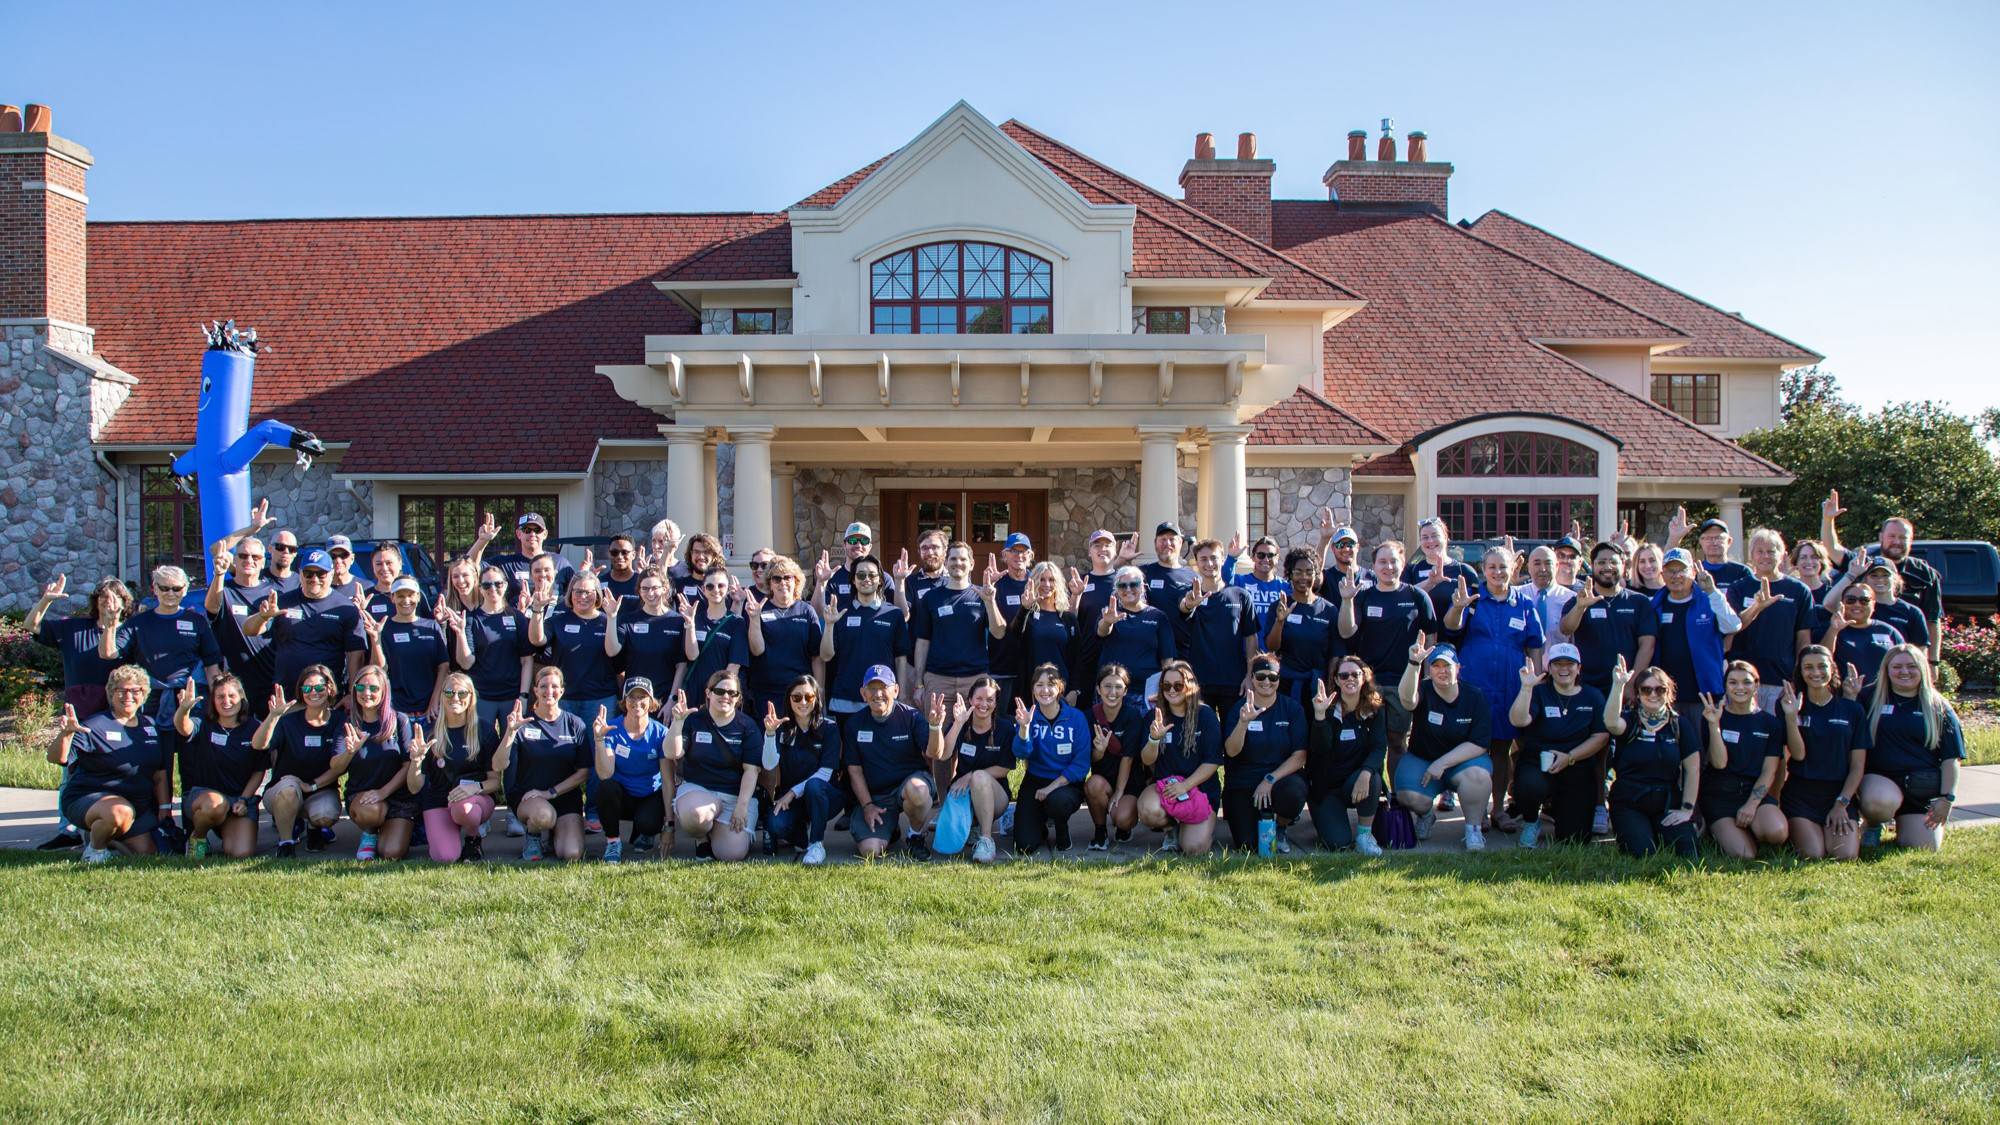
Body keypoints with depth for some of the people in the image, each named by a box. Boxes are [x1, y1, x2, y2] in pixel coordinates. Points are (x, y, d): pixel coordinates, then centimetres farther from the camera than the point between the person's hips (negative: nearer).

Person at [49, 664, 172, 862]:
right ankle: (95, 847, -6)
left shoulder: (152, 727, 9)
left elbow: (160, 776, 13)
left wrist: (164, 809, 5)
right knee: (120, 812, -39)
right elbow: (56, 758, -21)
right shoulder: (95, 726, -9)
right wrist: (66, 734, -40)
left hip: (138, 804, 6)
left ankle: (103, 835, 23)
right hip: (87, 799, -6)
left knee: (145, 852, -7)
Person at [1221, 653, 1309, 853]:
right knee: (1249, 845, -17)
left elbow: (1300, 756, -7)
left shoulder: (1292, 708, 0)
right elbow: (1231, 751, -15)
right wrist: (1244, 721, -31)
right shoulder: (1239, 709, -1)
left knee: (1294, 793, -36)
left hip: (1282, 776, 1)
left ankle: (1279, 828, 0)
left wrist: (1270, 780, -18)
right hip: (1243, 783, 0)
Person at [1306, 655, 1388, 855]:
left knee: (1371, 779, -34)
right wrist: (1319, 715, -38)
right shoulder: (1327, 708, -9)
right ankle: (1323, 823, 15)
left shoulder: (1376, 709, -1)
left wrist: (1366, 773, -33)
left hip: (1357, 780, 2)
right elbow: (1320, 749, -23)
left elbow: (1379, 748, -13)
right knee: (1339, 843, -21)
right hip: (1325, 786, -2)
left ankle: (1365, 834, -11)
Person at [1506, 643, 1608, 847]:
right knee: (1531, 786, -39)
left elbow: (1601, 736, 0)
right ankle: (1531, 822, -2)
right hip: (1537, 764, -2)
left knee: (1575, 839, -8)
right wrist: (1526, 687, -30)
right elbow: (1518, 721, -18)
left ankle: (1554, 809, 30)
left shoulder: (1593, 696, 7)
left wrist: (1569, 757, -12)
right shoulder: (1539, 692, -1)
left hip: (1577, 770, 2)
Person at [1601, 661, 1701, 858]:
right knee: (1642, 853, -23)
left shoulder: (1680, 723, 5)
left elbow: (1692, 768, 3)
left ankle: (1658, 834, 13)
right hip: (1628, 804, -2)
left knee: (1686, 853, -18)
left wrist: (1687, 809, -3)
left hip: (1667, 803, 2)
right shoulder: (1629, 719, -1)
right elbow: (1611, 723, -27)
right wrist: (1618, 685, -35)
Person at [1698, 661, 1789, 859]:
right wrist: (1714, 725, -22)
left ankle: (1750, 831, 4)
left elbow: (1769, 772, 2)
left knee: (1777, 832, -32)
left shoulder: (1770, 723, 8)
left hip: (1756, 791, 2)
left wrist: (1752, 804, -12)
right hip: (1719, 795, -2)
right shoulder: (1713, 717, 2)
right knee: (1744, 855, -23)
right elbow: (1719, 763, -11)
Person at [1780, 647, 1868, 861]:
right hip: (1800, 795, -1)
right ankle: (1795, 833, 9)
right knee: (1813, 855, -22)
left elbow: (1858, 765, 5)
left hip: (1840, 793, 1)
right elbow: (1798, 754, -9)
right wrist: (1791, 715, -21)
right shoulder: (1793, 706, 4)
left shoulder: (1853, 710, 8)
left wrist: (1841, 803, -6)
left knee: (1845, 855, -21)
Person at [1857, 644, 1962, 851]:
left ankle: (1904, 824, 28)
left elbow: (1951, 758, 6)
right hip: (1880, 779, -2)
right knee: (1879, 803, -37)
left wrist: (1947, 798, -2)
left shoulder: (1938, 708, 8)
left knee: (1923, 847, -10)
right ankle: (1874, 825, 2)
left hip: (1924, 790, 2)